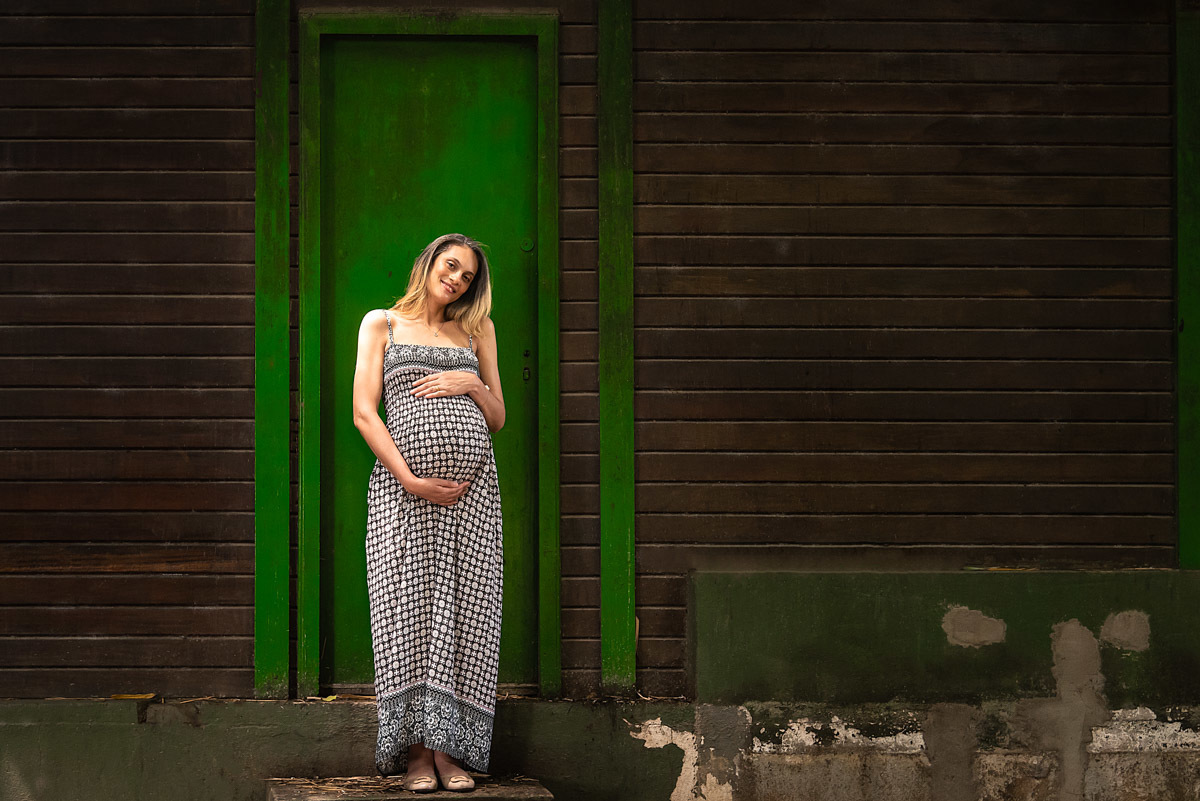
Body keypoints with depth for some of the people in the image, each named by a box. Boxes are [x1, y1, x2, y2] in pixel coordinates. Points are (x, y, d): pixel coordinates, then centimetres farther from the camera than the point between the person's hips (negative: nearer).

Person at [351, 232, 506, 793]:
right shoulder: (382, 323, 13)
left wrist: (471, 384, 1)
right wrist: (411, 479, -8)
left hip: (472, 484, 3)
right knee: (408, 609, -8)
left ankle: (450, 750, -1)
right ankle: (416, 751, -4)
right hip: (403, 486, -2)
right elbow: (364, 413, 3)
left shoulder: (477, 330, 21)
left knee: (462, 611, -3)